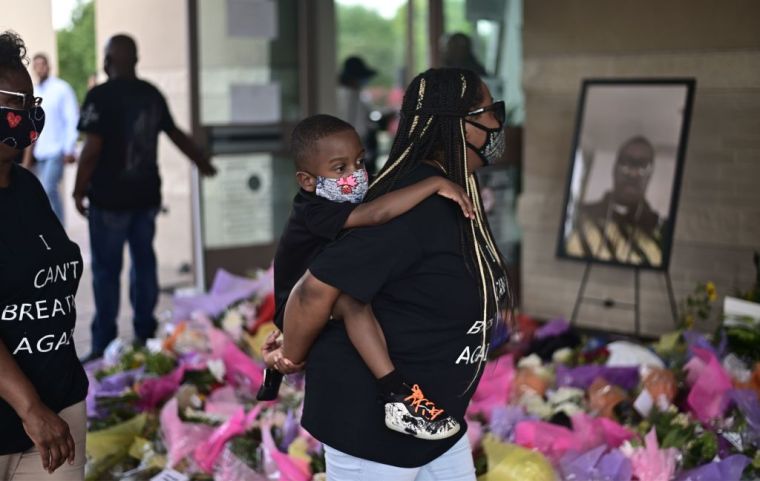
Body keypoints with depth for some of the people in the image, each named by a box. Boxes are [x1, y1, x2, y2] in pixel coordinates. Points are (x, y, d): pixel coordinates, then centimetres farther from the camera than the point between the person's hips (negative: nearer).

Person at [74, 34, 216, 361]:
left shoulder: (101, 96, -12)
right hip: (147, 195, 6)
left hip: (110, 198, -6)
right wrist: (203, 163, 33)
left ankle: (104, 346, 3)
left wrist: (79, 191, -6)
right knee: (144, 263, 14)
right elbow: (176, 135, 18)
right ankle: (145, 335, 20)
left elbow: (91, 149, -17)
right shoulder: (152, 95, 7)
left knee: (106, 269, 1)